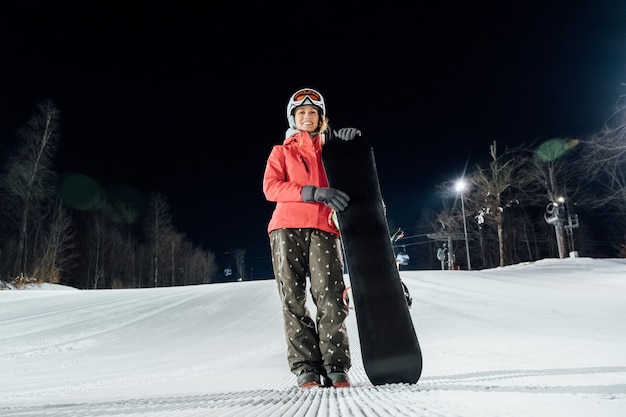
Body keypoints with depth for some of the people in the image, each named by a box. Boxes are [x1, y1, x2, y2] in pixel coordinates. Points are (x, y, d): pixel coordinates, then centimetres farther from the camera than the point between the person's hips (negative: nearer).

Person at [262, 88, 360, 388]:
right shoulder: (281, 152, 19)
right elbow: (271, 187, 1)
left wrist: (343, 140, 1)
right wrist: (314, 192, -14)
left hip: (323, 228, 0)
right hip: (287, 228, 0)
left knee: (330, 297, -12)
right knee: (293, 298, -6)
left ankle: (336, 367, -6)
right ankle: (305, 368, -1)